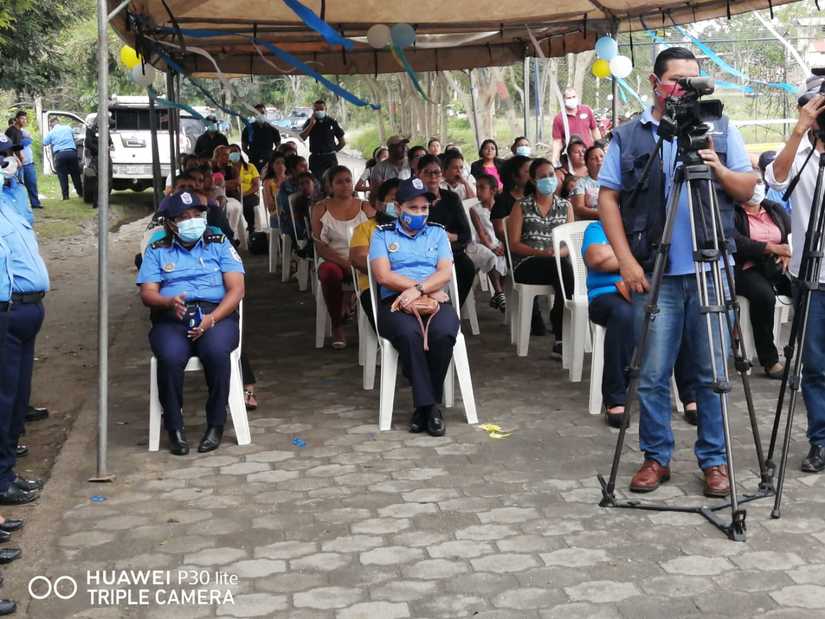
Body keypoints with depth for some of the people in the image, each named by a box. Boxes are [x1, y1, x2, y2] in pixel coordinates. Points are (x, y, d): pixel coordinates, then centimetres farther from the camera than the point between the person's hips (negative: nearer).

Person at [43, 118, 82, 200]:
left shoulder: (51, 132, 8)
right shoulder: (68, 128, 14)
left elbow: (44, 143, 15)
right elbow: (73, 138, 29)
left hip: (59, 154, -2)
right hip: (71, 152, 2)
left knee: (62, 175, 4)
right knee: (75, 174, 11)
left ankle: (65, 195, 1)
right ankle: (80, 193, 17)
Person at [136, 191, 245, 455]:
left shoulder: (219, 244, 14)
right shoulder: (157, 251, 17)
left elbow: (236, 288, 3)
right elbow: (147, 294, 6)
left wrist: (211, 319, -13)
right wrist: (170, 302, -18)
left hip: (216, 314, 0)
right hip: (171, 317, 1)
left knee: (216, 352, -34)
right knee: (170, 357, -33)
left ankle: (216, 425, -19)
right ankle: (175, 428, -18)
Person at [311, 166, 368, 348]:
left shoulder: (365, 207, 12)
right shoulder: (321, 209, 8)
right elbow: (320, 247, -1)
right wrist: (345, 262, -16)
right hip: (334, 261, -1)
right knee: (329, 272, -38)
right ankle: (337, 326, -19)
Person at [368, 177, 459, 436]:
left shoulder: (437, 233, 21)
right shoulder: (383, 234, 15)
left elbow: (446, 273, 6)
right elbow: (383, 275, -1)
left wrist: (419, 289, -14)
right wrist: (430, 287, -6)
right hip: (395, 303, -1)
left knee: (443, 333, -34)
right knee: (409, 334, -37)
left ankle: (425, 406, -20)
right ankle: (429, 405, -29)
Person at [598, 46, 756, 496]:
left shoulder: (721, 129, 10)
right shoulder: (627, 136, 6)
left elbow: (748, 190, 9)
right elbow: (608, 198, 2)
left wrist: (719, 170, -13)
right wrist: (626, 261, -8)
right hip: (654, 273, -1)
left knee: (712, 372, 6)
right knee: (653, 374, 3)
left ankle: (714, 460, 17)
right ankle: (656, 457, 17)